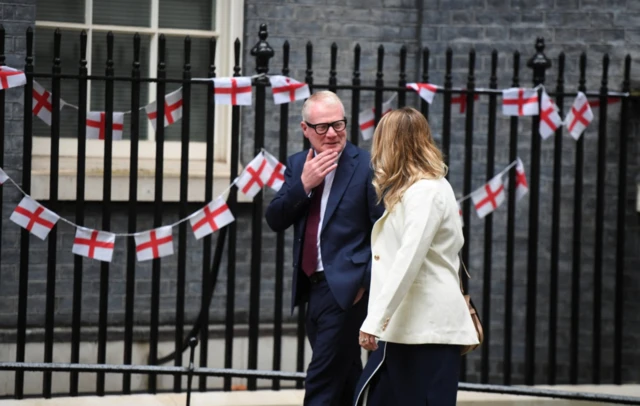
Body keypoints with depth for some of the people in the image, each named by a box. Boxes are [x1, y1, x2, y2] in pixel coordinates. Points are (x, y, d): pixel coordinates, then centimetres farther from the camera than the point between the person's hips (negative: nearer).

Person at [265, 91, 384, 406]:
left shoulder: (366, 166, -8)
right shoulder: (298, 165, 10)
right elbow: (274, 220, 3)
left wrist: (366, 280, -13)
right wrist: (303, 184, -10)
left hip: (346, 289, -7)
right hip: (312, 287, 7)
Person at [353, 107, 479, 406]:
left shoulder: (425, 191, -11)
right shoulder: (407, 192, 22)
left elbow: (409, 260, -21)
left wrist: (375, 319, -25)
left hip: (428, 327, -10)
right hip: (403, 327, 10)